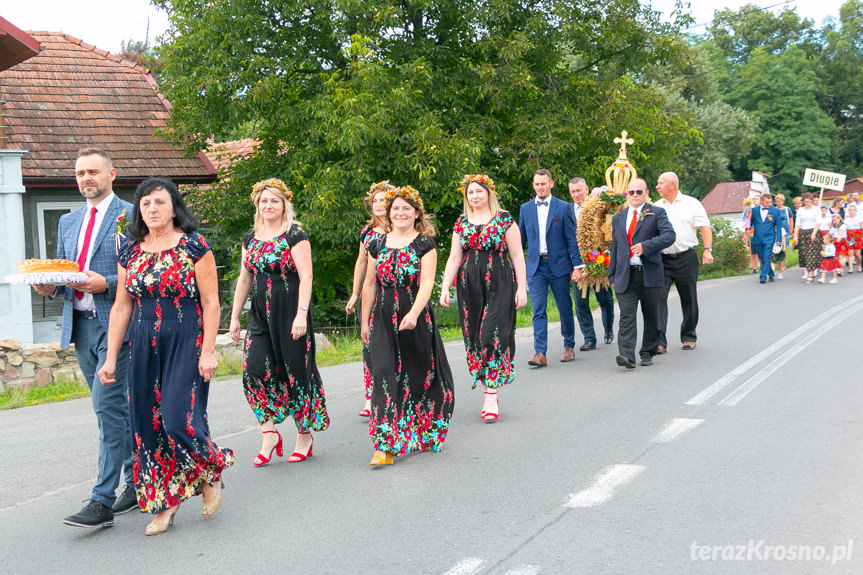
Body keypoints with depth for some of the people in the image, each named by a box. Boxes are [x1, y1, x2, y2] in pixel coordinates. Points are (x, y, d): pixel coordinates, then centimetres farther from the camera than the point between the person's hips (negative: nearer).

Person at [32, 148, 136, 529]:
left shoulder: (131, 216, -3)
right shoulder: (68, 222, 18)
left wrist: (106, 284, -20)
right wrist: (50, 286, -1)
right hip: (80, 324, 7)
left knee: (107, 405, -12)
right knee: (114, 408, 13)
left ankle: (102, 501, -10)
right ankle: (137, 481, 24)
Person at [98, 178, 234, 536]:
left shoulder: (194, 246, -5)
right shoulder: (130, 251, 8)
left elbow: (211, 302, -6)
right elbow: (121, 307, 10)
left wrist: (208, 351, -12)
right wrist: (111, 358, 7)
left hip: (186, 344, -5)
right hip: (144, 347, 5)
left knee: (179, 419, -12)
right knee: (148, 423, 4)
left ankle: (211, 473, 18)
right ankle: (164, 504, 16)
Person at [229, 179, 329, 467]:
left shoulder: (294, 235, -6)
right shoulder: (251, 237, 12)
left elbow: (306, 276, -12)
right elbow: (244, 279, 16)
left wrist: (301, 314, -21)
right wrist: (235, 317, 14)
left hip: (290, 311, -5)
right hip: (261, 313, 5)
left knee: (296, 370, 1)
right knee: (254, 368, -9)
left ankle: (305, 435, 16)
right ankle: (269, 433, 3)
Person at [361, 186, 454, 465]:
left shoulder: (425, 243, -3)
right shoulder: (378, 245, 8)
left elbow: (427, 283, -14)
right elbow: (370, 285, 13)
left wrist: (414, 313, -28)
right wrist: (365, 321, 12)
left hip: (416, 318, -2)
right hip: (384, 320, 2)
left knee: (419, 374, 8)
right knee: (386, 376, -6)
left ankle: (423, 434, 30)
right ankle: (386, 446, -5)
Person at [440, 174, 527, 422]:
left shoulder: (504, 219, 0)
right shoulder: (462, 223, 11)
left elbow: (517, 255, -1)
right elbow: (454, 258, 10)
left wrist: (521, 287, -6)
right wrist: (445, 288, 1)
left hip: (499, 283, -4)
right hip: (469, 285, 4)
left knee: (493, 335, -11)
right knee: (474, 337, 4)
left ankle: (491, 395, -8)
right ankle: (489, 394, 15)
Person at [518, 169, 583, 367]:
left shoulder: (563, 207, 0)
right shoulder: (525, 208, 8)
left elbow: (571, 238, -1)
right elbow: (521, 239, 13)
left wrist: (577, 266, -7)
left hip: (559, 265, -1)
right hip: (535, 266, 2)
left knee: (565, 308, 8)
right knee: (538, 311, -6)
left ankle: (569, 347, 24)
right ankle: (540, 353, -9)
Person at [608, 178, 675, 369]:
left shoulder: (657, 213, 3)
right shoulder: (618, 217, 16)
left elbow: (670, 235, -12)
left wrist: (645, 246, -23)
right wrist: (612, 275, 14)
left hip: (650, 274, -2)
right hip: (625, 276, 2)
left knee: (651, 316, 8)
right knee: (627, 316, -10)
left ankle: (648, 353, 22)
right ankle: (627, 356, -18)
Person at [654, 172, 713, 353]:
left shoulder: (691, 203, 3)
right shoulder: (656, 207, 10)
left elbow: (705, 228, 0)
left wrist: (708, 250, -10)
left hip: (686, 258, -1)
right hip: (662, 259, 1)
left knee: (688, 299, 7)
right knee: (658, 297, -11)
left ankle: (689, 337, 23)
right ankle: (659, 342, -12)